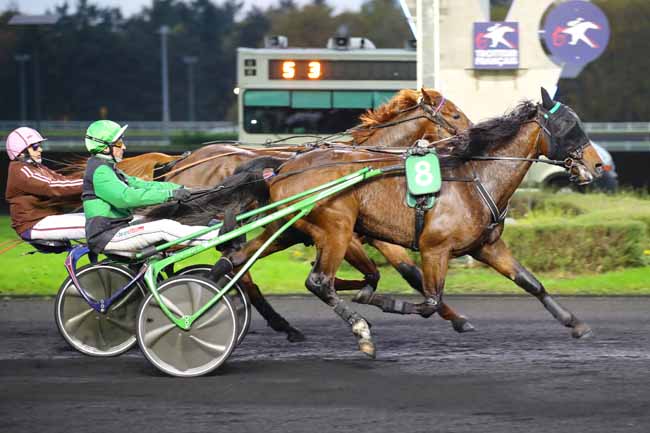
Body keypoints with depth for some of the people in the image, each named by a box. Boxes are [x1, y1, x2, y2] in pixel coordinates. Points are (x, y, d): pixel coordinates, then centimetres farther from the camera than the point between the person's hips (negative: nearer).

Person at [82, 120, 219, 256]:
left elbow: (140, 185, 16)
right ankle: (217, 237, -24)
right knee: (164, 228, -20)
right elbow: (125, 197, -27)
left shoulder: (107, 169, 20)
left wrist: (177, 188, 6)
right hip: (106, 237, -10)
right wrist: (170, 194, -26)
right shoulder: (100, 171, -14)